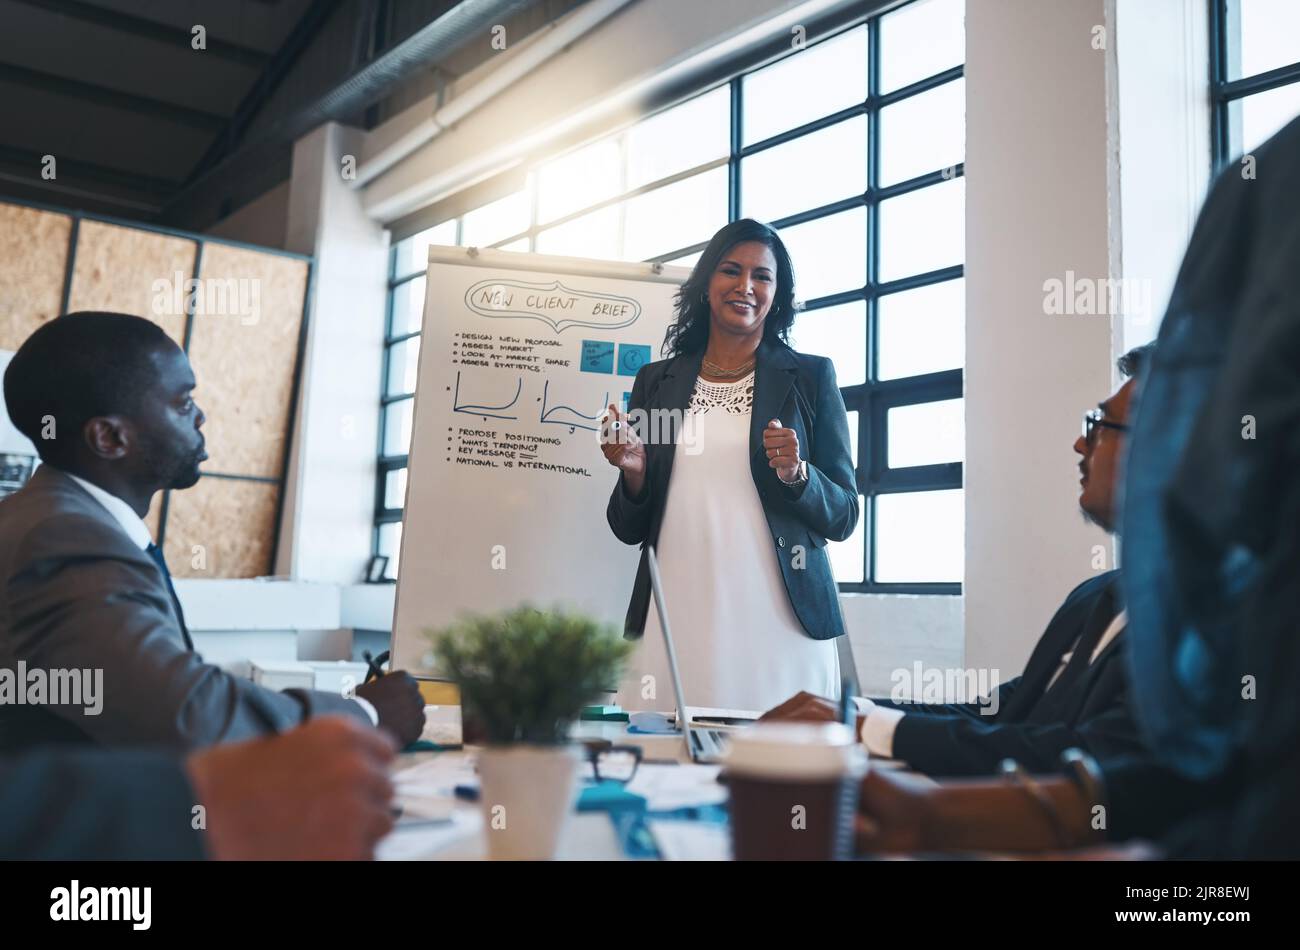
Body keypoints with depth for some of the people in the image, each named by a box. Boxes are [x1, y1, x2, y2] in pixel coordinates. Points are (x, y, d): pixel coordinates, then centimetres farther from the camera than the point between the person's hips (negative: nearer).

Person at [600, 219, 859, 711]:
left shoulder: (810, 376, 6)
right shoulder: (657, 381, 11)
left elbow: (843, 517, 5)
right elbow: (629, 529, 13)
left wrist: (797, 474, -13)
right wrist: (633, 472, -6)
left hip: (778, 622, -1)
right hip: (676, 621, 2)